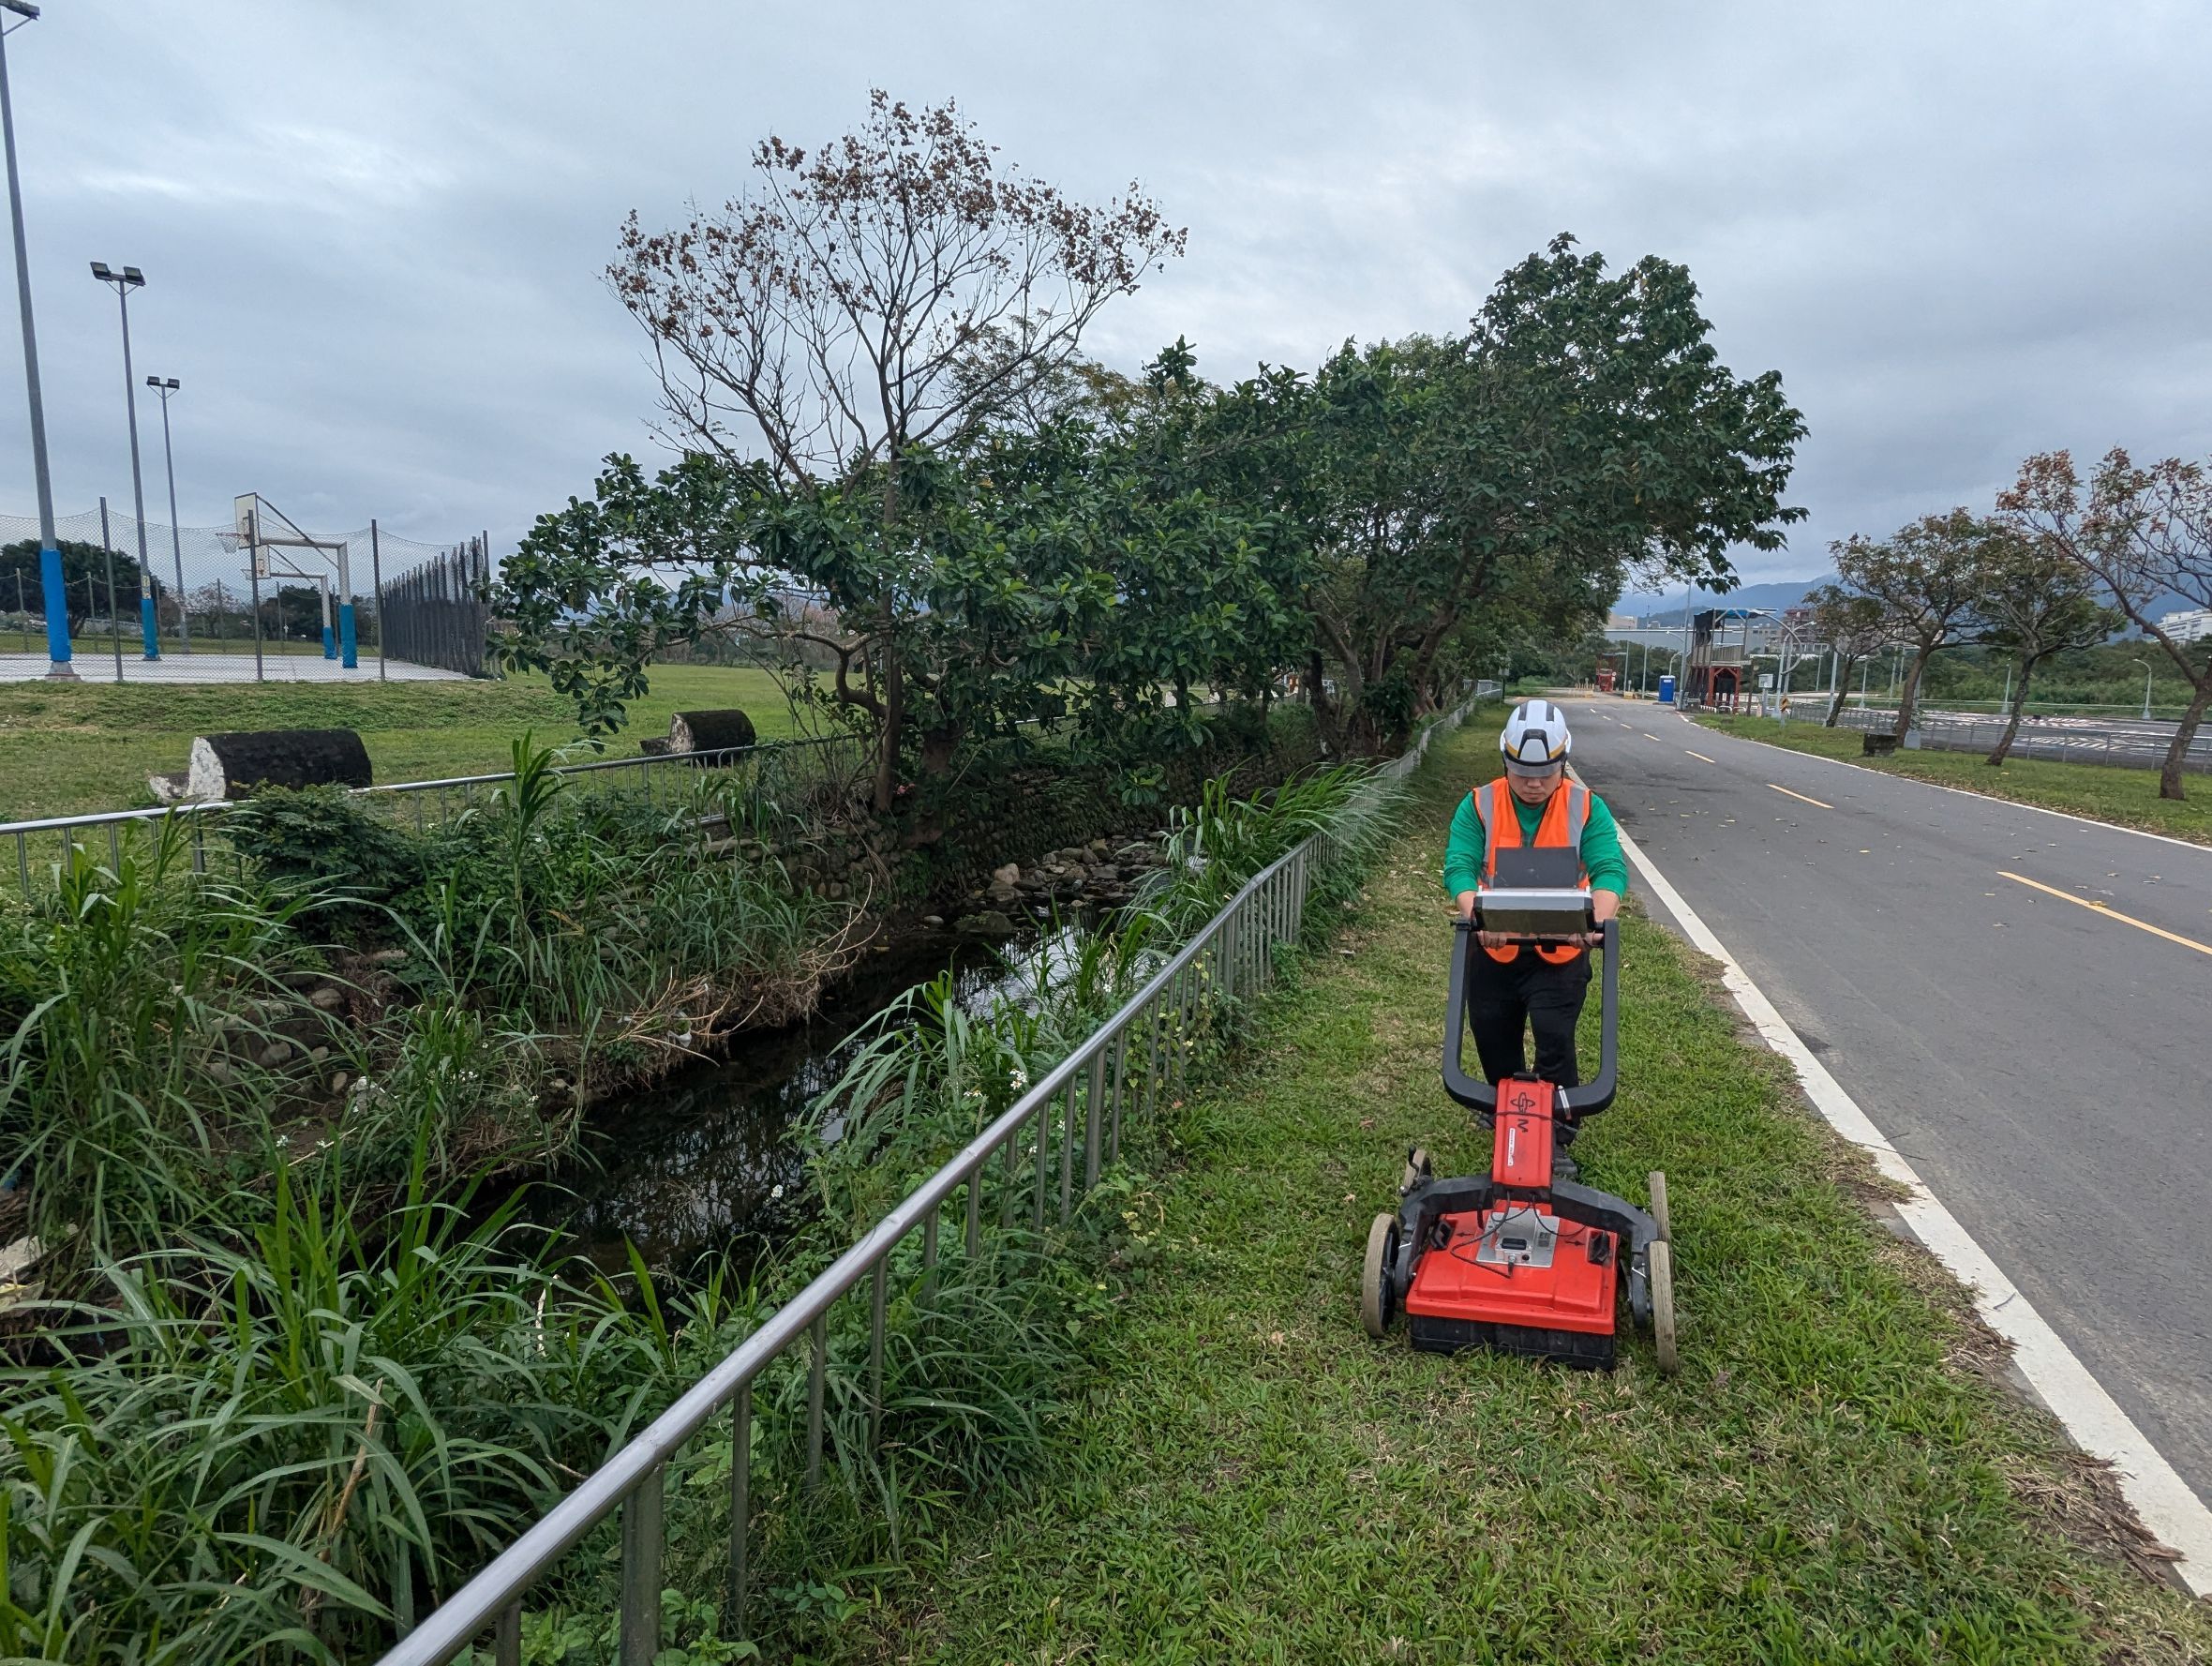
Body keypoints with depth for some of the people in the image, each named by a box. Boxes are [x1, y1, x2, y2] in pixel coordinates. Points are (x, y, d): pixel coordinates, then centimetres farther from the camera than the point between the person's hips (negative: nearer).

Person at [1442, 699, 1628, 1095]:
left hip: (1561, 952, -2)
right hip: (1494, 949, 2)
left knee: (1554, 1038, -13)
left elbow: (1610, 868, -16)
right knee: (1493, 1041, 15)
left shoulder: (1587, 808, -6)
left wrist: (1598, 917, -37)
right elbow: (1459, 866, -16)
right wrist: (1477, 915, -36)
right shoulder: (1478, 806, -6)